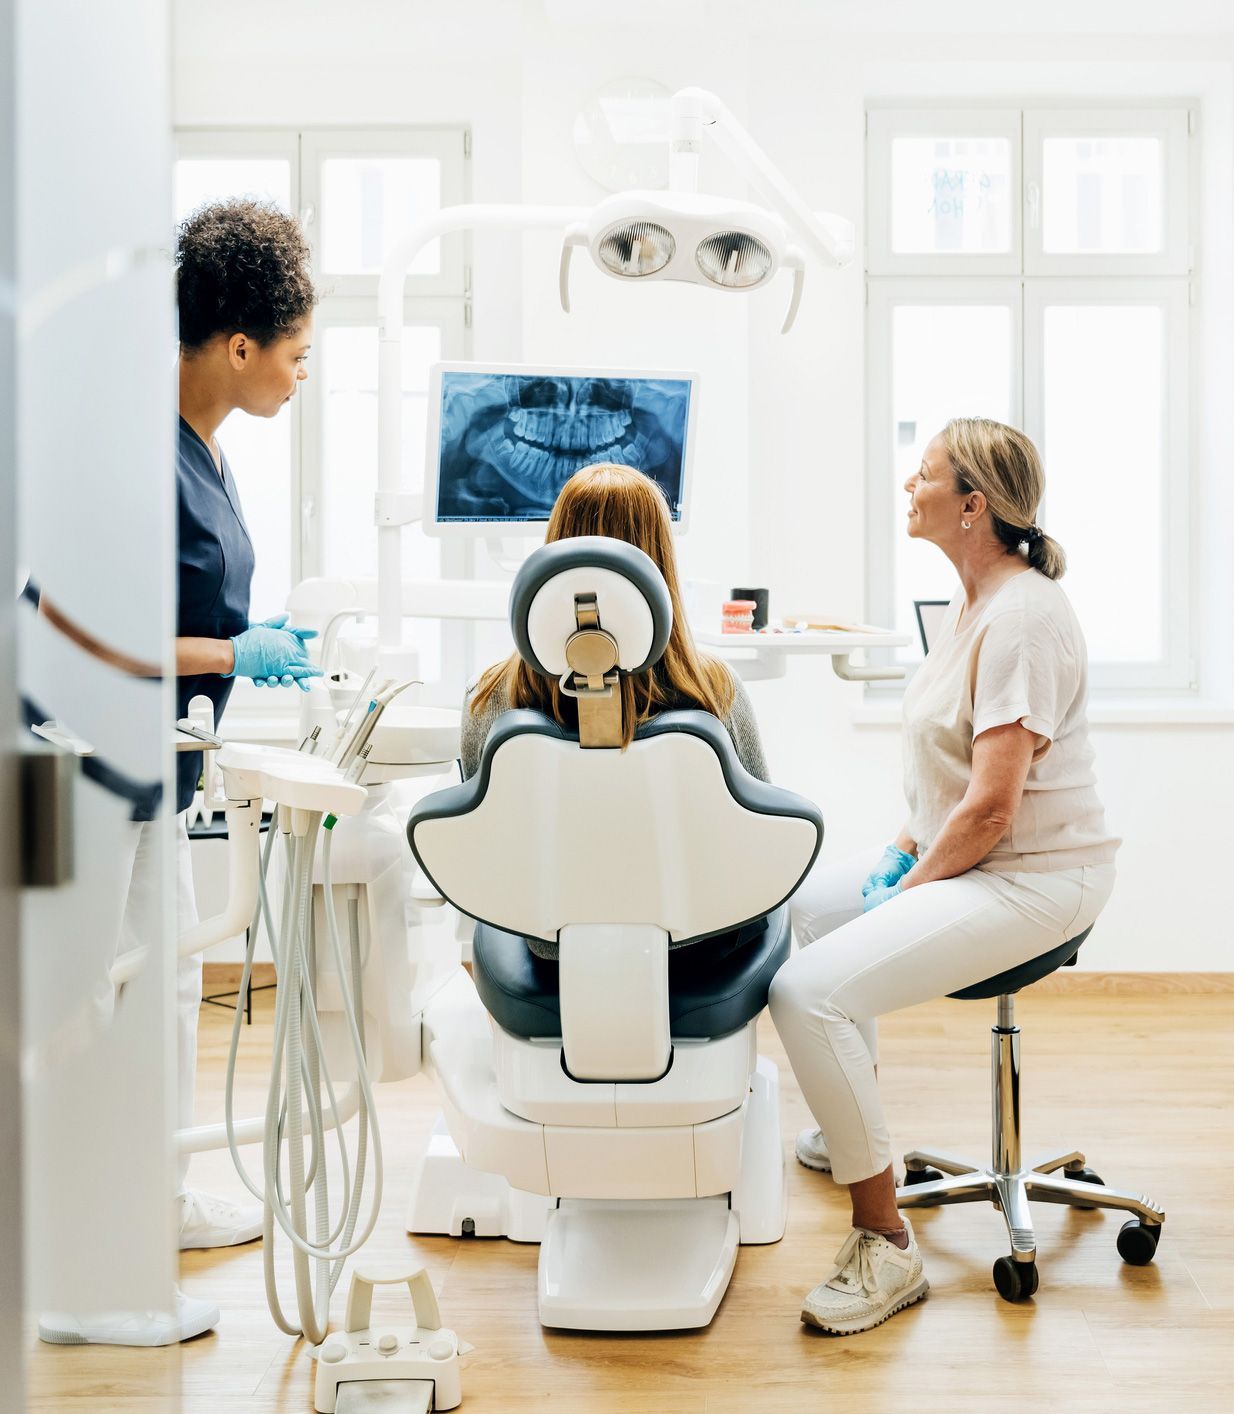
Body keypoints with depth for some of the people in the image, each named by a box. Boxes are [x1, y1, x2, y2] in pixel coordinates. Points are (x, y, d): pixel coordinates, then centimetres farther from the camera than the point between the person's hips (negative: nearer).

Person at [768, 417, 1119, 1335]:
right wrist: (907, 845, 11)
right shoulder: (976, 600, 11)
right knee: (808, 898, 25)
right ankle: (852, 1127, 40)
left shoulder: (1023, 615, -23)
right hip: (960, 856, 11)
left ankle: (884, 1244, -14)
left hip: (1034, 879, -11)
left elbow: (990, 808, -26)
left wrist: (911, 888, -14)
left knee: (810, 990, -25)